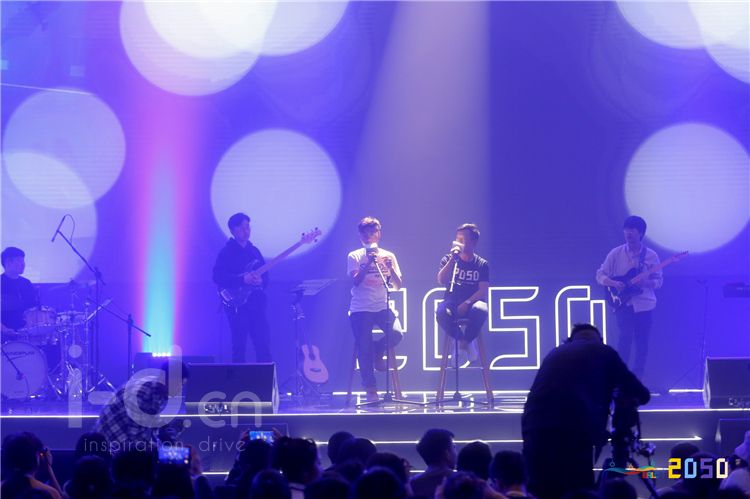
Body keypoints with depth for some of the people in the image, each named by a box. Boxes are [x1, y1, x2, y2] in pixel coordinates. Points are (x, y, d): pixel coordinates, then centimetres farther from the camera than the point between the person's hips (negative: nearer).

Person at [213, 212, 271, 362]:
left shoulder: (254, 251, 16)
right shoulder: (226, 252, -2)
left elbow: (265, 276, 17)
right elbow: (218, 277, -13)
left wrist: (261, 281, -7)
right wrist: (243, 279, -21)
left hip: (256, 303, 5)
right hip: (236, 304, -5)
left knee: (264, 345, 0)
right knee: (239, 347, -4)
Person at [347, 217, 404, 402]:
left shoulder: (388, 256, 11)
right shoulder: (354, 256, 5)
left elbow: (398, 285, 5)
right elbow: (355, 281, -10)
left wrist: (390, 268, -12)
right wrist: (368, 263, -20)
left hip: (383, 307, 2)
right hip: (361, 308, -2)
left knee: (396, 334, -24)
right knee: (364, 347, -11)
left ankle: (377, 353, 9)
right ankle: (370, 389, 1)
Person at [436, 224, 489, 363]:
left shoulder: (482, 264, 6)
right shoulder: (448, 260, 9)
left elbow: (483, 290, -4)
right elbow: (441, 281, -7)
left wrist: (467, 303, -20)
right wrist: (453, 259, -15)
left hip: (472, 303, -1)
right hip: (452, 303, 1)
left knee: (481, 310, -39)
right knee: (441, 312, -37)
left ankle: (466, 340, -10)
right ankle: (462, 340, -9)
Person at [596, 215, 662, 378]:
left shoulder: (651, 256, 3)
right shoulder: (616, 254, 2)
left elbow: (659, 281, 6)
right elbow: (600, 275, 5)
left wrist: (646, 282, -16)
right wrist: (613, 283, -15)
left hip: (644, 304, 1)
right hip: (623, 303, -1)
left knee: (642, 344, 2)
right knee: (625, 337, -18)